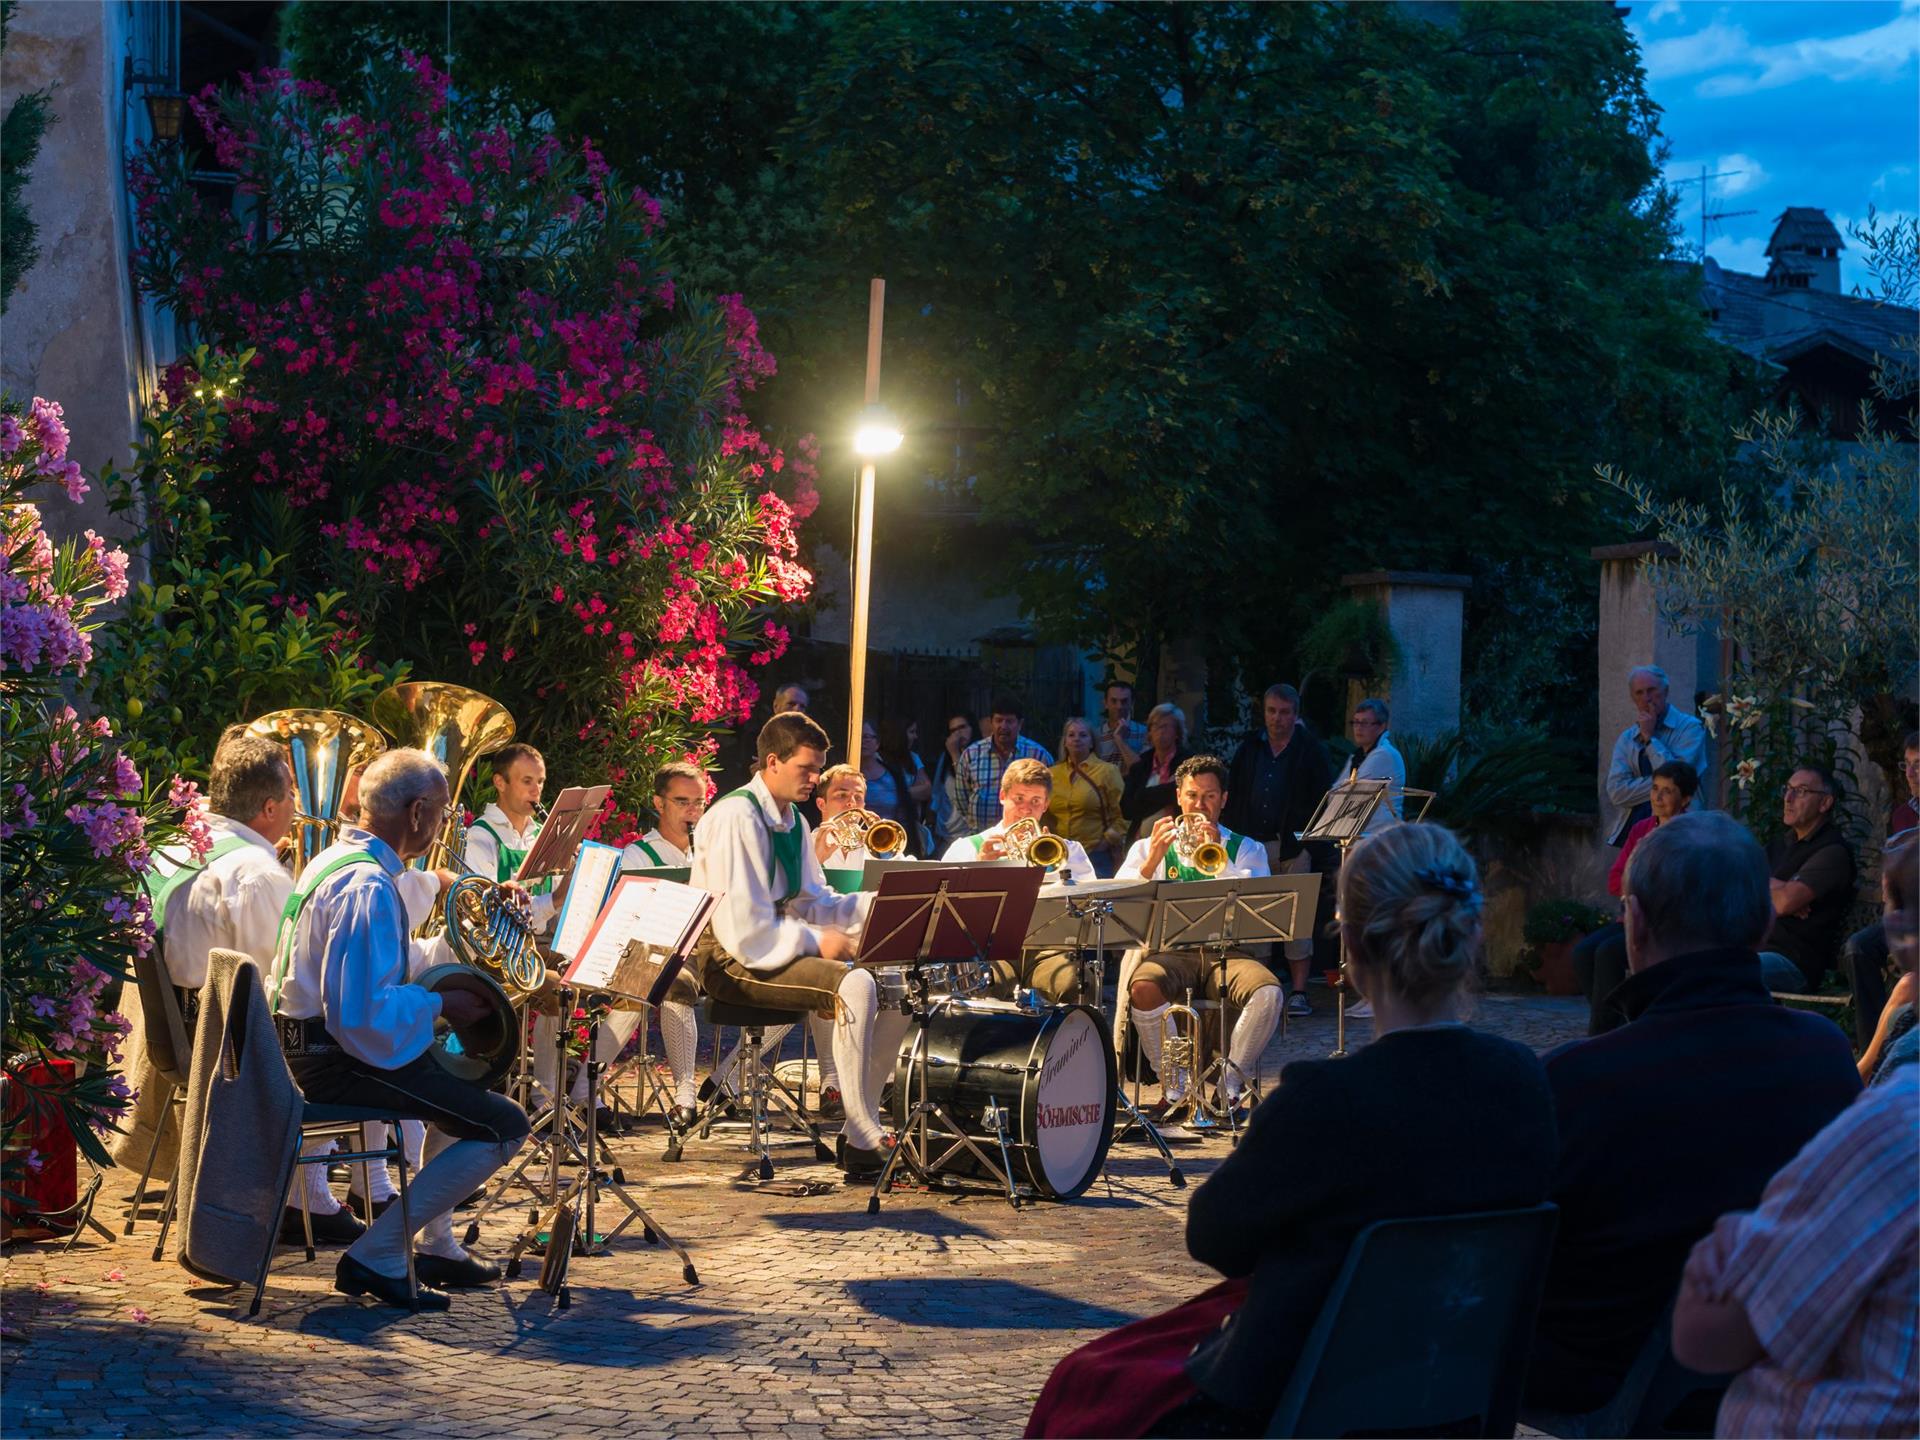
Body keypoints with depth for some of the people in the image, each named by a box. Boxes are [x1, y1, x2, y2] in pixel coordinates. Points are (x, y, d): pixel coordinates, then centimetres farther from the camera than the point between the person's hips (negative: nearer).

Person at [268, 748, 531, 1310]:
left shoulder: (334, 860, 10)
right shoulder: (367, 887, -23)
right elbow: (363, 1012, -30)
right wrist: (440, 1004, -15)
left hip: (308, 1046, 11)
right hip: (340, 1059, -11)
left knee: (463, 1076, 31)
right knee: (505, 1126, -11)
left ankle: (435, 1247, 32)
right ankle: (376, 1256, -9)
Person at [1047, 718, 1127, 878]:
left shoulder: (1107, 772, 4)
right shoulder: (1052, 774, 13)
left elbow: (1122, 816, 1)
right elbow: (1043, 813, 19)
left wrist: (1108, 841, -6)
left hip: (1095, 855, -3)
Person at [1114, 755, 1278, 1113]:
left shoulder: (1247, 849, 19)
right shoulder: (1149, 847, 20)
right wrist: (1153, 860, -11)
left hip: (1228, 952, 0)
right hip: (1170, 952, 0)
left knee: (1268, 992, -32)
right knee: (1143, 986, -35)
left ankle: (1231, 1084, -17)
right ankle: (1174, 1087, -18)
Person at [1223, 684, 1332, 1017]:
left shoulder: (1311, 749, 3)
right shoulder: (1249, 748, 13)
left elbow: (1323, 800, 1)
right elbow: (1233, 796, 15)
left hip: (1294, 846, -3)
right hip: (1253, 843, 3)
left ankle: (1299, 992, 1)